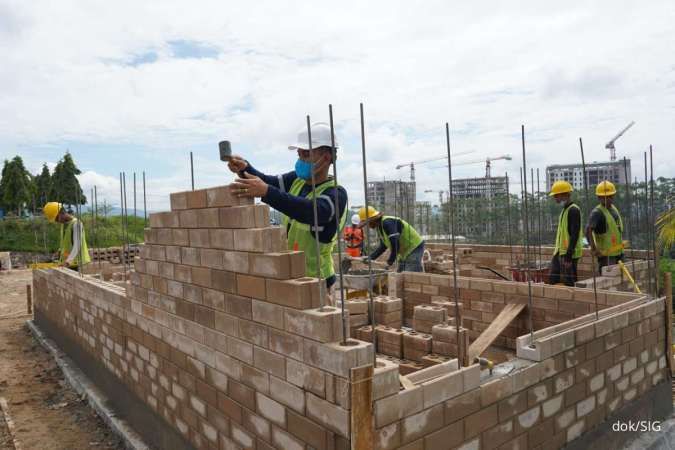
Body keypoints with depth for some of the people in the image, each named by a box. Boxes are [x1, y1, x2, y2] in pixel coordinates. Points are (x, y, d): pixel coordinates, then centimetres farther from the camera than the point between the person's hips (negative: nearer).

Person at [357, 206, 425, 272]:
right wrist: (370, 257, 7)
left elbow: (395, 243, -31)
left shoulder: (387, 222, -25)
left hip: (414, 248, -10)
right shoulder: (379, 227, 7)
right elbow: (383, 246, 16)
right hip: (405, 251, 10)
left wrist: (390, 261, -20)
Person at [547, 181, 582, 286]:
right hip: (560, 252, 10)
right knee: (553, 280, 12)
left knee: (568, 283, -4)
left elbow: (575, 234, -20)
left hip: (569, 253, -10)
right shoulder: (565, 209, 16)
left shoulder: (573, 210, -14)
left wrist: (569, 254, -23)